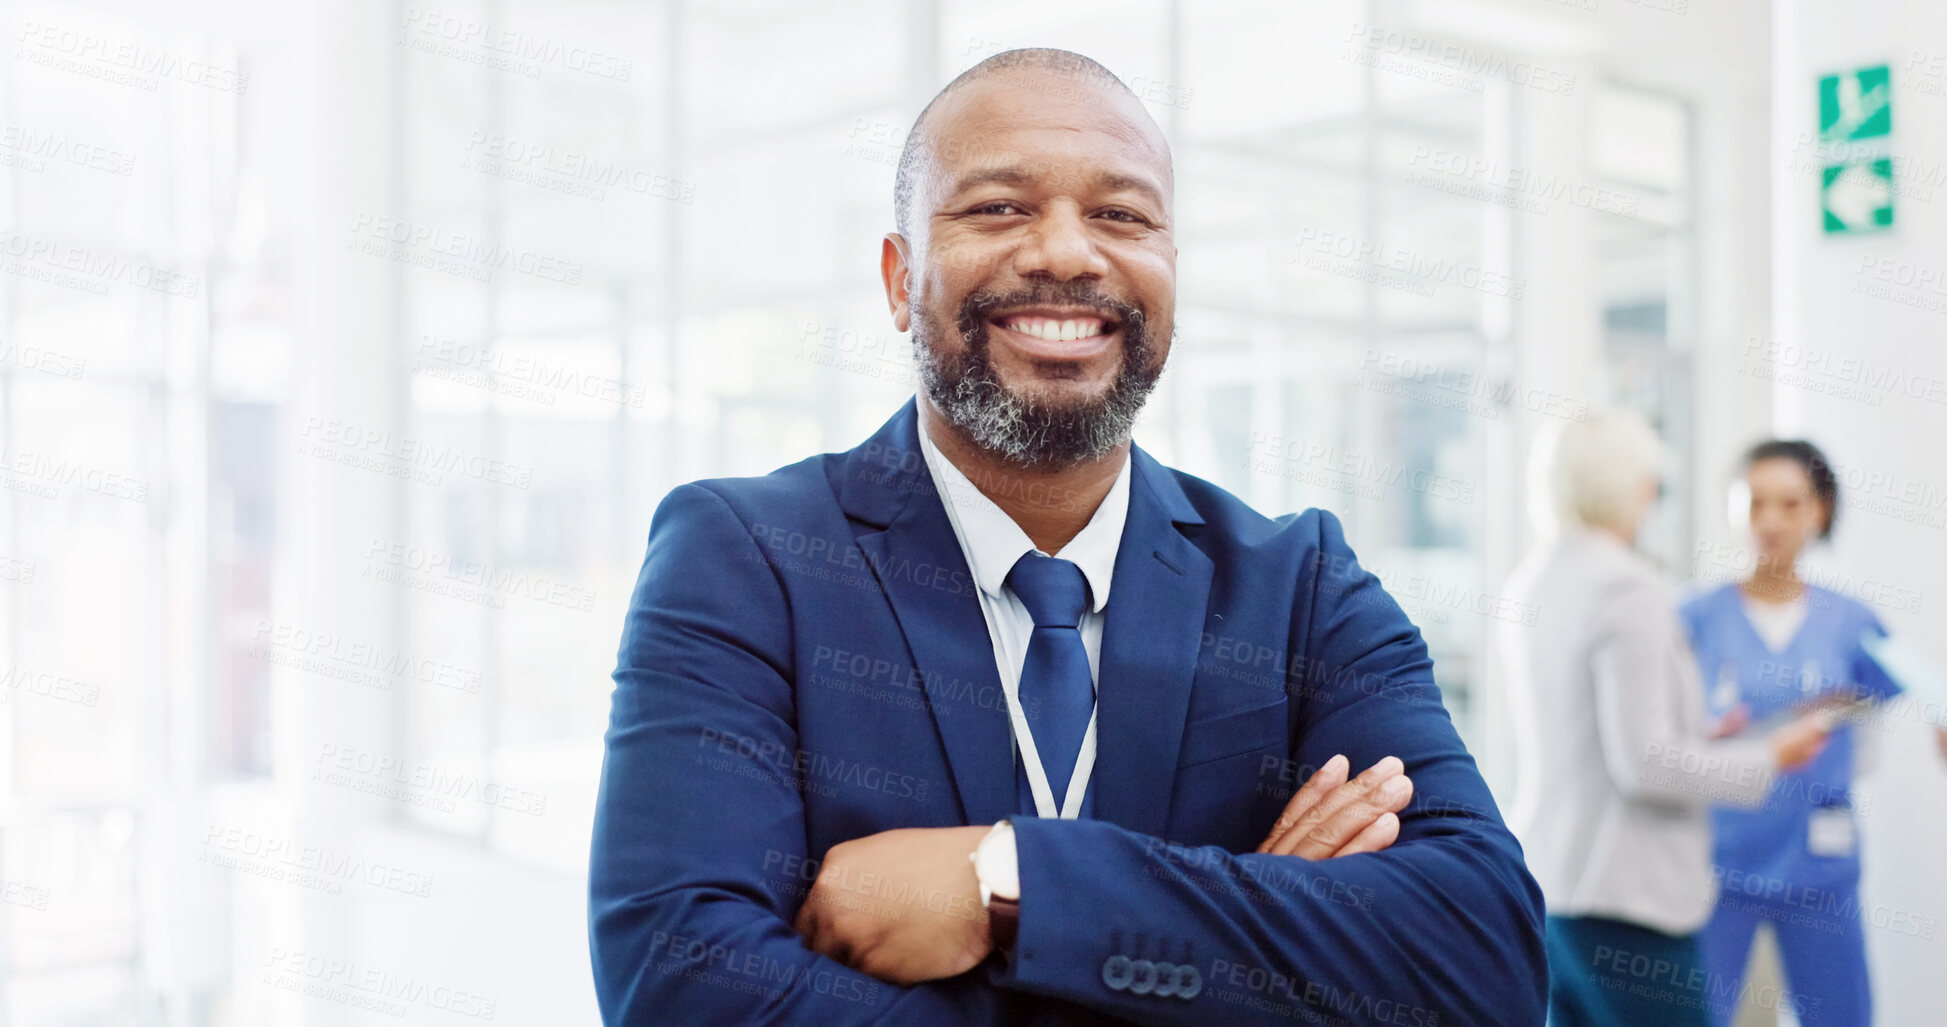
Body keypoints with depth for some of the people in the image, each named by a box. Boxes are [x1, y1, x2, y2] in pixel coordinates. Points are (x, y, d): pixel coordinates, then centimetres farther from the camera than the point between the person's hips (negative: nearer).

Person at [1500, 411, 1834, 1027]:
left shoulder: (1528, 583, 11)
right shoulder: (1627, 589, -16)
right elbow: (1644, 764, -19)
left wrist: (1703, 736, 22)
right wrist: (1769, 759, -6)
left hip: (1544, 875, 9)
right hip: (1623, 894, -9)